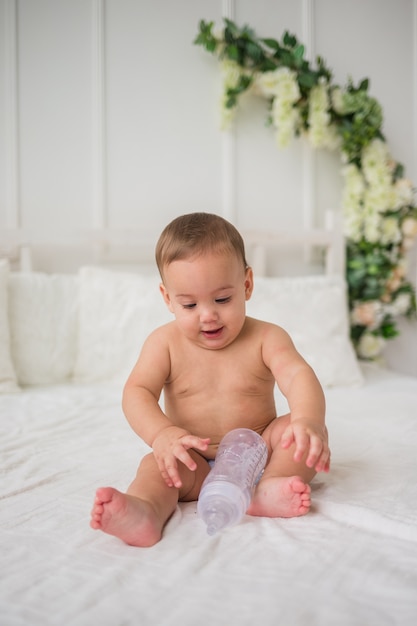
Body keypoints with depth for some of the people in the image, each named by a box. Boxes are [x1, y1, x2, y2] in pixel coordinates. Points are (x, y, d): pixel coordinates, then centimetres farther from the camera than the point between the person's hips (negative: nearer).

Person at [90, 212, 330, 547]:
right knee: (157, 465, -28)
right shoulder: (165, 343, -4)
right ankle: (144, 510, -55)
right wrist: (162, 434, -36)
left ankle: (270, 488, -39)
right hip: (196, 465, 0)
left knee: (303, 430, -20)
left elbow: (298, 375, -24)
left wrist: (308, 419, -47)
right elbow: (137, 392, -14)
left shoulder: (266, 338, -7)